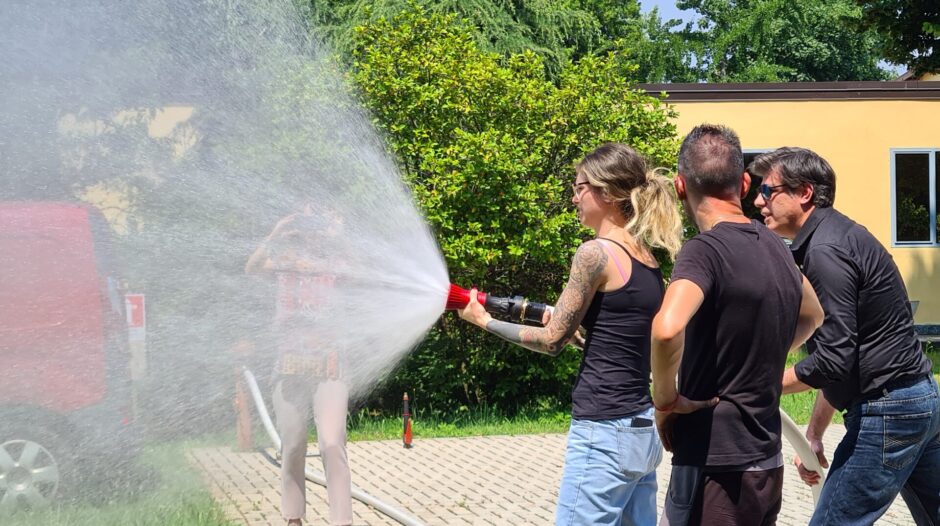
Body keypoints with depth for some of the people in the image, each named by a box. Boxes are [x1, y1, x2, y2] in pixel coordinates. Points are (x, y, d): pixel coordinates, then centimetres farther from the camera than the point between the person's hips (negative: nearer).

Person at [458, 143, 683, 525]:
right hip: (642, 429, 9)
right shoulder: (648, 259, 11)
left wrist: (485, 321, 6)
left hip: (604, 432, -9)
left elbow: (552, 340, -5)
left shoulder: (597, 252, -12)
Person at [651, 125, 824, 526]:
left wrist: (665, 398, -18)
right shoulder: (775, 247, 8)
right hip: (766, 460, 8)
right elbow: (812, 316, 28)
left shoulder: (704, 251, -16)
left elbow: (666, 329, -35)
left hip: (715, 465, -8)